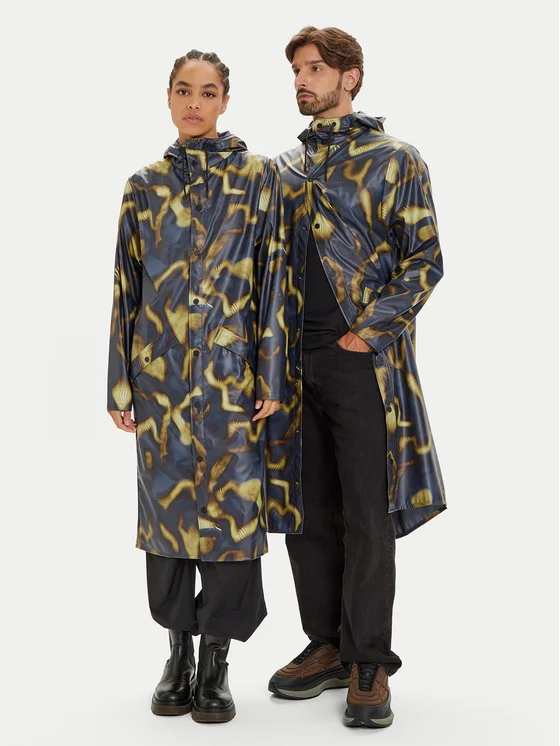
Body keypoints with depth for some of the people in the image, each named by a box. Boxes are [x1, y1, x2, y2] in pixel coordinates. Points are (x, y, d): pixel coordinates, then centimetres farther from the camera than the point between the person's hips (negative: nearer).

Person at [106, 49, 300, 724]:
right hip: (161, 369, 2)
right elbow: (126, 286, 9)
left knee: (231, 506, -2)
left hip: (231, 369, -2)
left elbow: (272, 276, 0)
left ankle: (216, 665, 10)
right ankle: (178, 655, 21)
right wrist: (120, 383, 5)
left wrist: (271, 375, -6)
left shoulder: (258, 177, 4)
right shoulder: (145, 186, 9)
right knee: (167, 503, 6)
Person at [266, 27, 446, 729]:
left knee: (365, 513, -2)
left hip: (362, 358, -5)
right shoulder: (286, 166, 16)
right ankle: (327, 644, 22)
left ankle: (368, 662, 7)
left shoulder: (395, 160, 1)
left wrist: (369, 330, -13)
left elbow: (425, 259, -3)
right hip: (294, 361, 5)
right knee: (307, 511, 9)